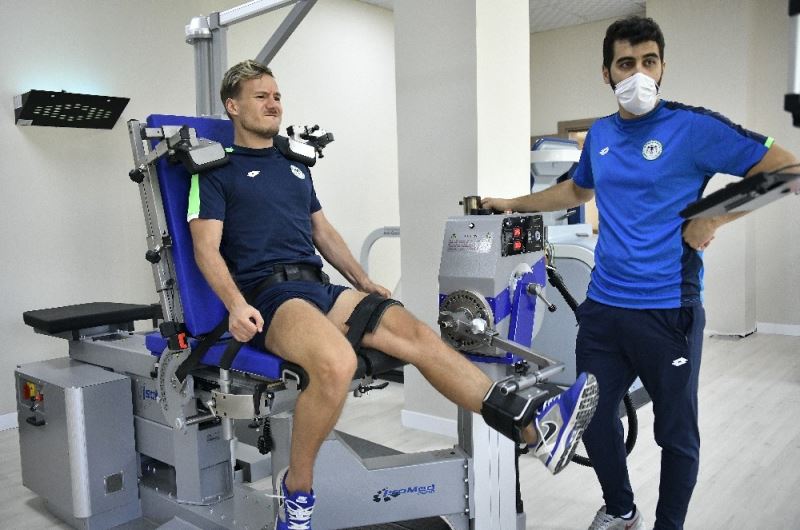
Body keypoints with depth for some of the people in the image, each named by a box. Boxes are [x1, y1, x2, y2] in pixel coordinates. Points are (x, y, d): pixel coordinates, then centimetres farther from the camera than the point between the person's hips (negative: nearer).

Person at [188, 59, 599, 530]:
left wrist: (364, 282, 16)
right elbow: (207, 248, -4)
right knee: (337, 362, -36)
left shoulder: (295, 167, 25)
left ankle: (537, 428, -20)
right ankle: (297, 490, -13)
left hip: (320, 287, 6)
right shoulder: (216, 170, 6)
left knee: (418, 334, -15)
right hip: (267, 294, -6)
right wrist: (236, 306, -21)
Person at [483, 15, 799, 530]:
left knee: (676, 432, 10)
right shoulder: (600, 134, 9)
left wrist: (715, 217, -15)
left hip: (669, 309, -5)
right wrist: (512, 204, 25)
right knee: (594, 417, 15)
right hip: (602, 306, 5)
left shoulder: (693, 127, -8)